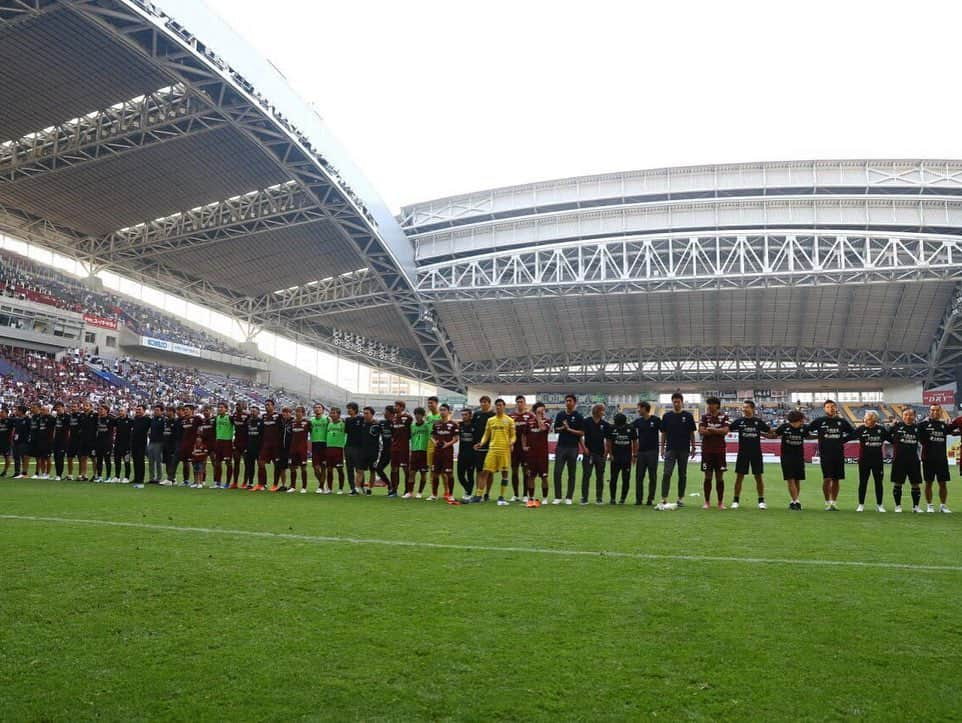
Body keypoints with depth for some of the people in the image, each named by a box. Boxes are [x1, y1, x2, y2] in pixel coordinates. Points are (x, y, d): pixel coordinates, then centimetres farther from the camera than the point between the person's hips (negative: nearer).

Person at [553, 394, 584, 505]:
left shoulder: (578, 416, -1)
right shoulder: (560, 415, 9)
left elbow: (582, 433, -4)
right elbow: (556, 429, 11)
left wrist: (569, 429, -13)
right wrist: (562, 428, -8)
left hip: (573, 447, -2)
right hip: (561, 446, 2)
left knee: (572, 474, 5)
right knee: (557, 472, -2)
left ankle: (569, 498, 12)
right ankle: (557, 497, 5)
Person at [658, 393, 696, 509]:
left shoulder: (688, 416, 1)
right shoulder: (666, 416, 4)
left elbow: (692, 433, 6)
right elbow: (663, 433, 7)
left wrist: (693, 448, 3)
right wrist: (662, 448, 4)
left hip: (684, 450, 0)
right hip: (670, 449, 0)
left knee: (682, 475, 7)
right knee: (667, 474, -9)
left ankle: (681, 498, 16)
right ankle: (664, 498, -10)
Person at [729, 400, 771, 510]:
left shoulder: (758, 421, 2)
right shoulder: (739, 421, 2)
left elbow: (770, 432, 7)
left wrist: (760, 433, -3)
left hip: (756, 452, 0)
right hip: (743, 452, 0)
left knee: (758, 476, 5)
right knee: (739, 476, 2)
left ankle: (761, 500, 14)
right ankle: (736, 500, 10)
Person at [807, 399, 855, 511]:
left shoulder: (842, 422, 8)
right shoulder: (819, 421, 1)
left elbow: (853, 433, 17)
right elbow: (807, 430, 3)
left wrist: (843, 440, 5)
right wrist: (819, 436, -1)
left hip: (839, 454, 3)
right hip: (825, 454, -3)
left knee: (836, 479, 7)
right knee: (827, 479, -8)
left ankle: (833, 502, 17)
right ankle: (827, 503, 3)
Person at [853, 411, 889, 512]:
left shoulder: (881, 429, 1)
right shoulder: (861, 429, -5)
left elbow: (892, 439, 9)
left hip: (878, 460, 2)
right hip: (864, 460, -2)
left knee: (878, 483, 9)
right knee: (863, 483, 5)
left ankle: (879, 505, 20)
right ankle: (861, 505, 14)